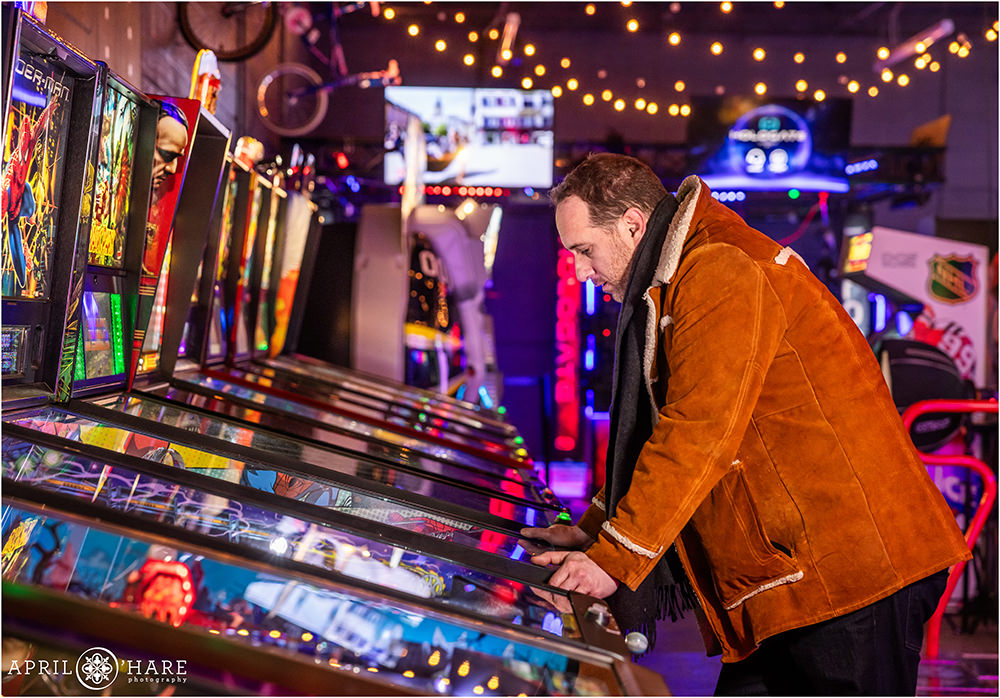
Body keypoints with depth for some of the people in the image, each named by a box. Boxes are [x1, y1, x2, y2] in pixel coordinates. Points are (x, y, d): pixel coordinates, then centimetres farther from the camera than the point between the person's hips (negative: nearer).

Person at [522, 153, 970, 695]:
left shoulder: (722, 270, -15)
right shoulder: (672, 290, 19)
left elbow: (697, 436, -22)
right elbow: (661, 431, 23)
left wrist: (614, 560, -18)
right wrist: (591, 530, 15)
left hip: (851, 564, -10)